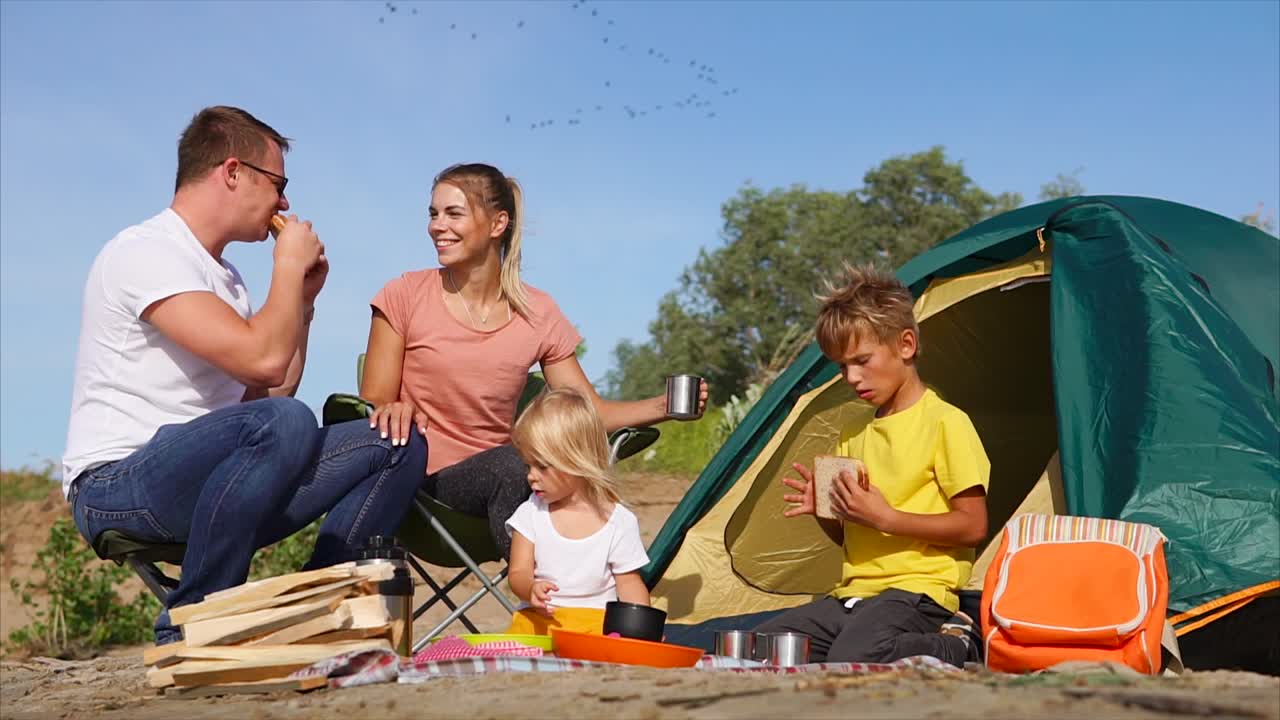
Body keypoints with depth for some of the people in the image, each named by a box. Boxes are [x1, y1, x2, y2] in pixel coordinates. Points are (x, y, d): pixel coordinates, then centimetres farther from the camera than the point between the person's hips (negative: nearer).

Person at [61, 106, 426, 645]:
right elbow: (263, 358, -23)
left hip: (205, 482, 9)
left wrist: (303, 297, 13)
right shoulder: (145, 253, -11)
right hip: (117, 486, -9)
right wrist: (289, 266, -7)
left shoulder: (223, 276, 19)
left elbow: (268, 391, 19)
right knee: (285, 423, -37)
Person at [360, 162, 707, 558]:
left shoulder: (538, 314, 4)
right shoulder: (405, 296, -2)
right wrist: (394, 410, -26)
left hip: (500, 481, 2)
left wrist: (662, 406, -13)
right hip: (421, 480, -2)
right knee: (513, 465, -35)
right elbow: (374, 407, -2)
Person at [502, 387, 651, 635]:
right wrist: (531, 588, -19)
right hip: (539, 620, 2)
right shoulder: (530, 513, 8)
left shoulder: (619, 522, 1)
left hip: (596, 622, -2)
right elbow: (518, 573, 6)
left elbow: (629, 584, 7)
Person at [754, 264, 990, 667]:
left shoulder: (945, 422, -5)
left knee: (851, 660, -34)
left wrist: (885, 517, -16)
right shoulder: (853, 435, 17)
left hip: (916, 591, -7)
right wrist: (825, 510, 1)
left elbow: (973, 526, -10)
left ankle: (952, 648, -7)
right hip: (852, 594, 7)